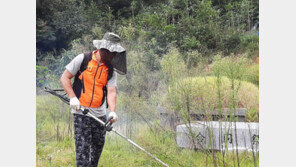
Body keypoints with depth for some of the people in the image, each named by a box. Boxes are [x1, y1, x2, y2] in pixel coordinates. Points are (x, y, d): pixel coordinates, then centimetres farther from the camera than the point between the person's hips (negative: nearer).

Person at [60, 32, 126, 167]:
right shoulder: (83, 59, -7)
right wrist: (73, 97, -13)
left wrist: (112, 111, -22)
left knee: (99, 145, 13)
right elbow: (64, 78, -1)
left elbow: (111, 92, -5)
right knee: (83, 147, -10)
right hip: (81, 111, -5)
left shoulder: (111, 70, 4)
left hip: (100, 113, 5)